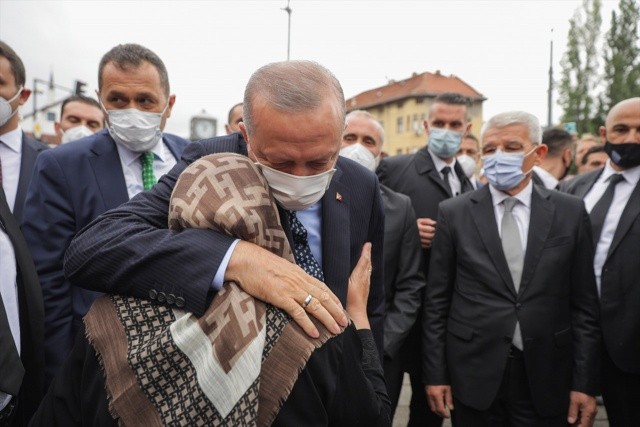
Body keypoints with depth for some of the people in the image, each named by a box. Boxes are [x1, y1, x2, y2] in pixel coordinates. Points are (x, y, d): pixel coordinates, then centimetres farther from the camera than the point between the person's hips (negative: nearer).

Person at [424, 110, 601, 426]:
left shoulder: (571, 212, 0)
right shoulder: (453, 213, -4)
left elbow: (584, 304, 2)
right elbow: (437, 302, -2)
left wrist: (585, 383, 0)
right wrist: (435, 374, -2)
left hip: (546, 376, 1)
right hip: (472, 374, 0)